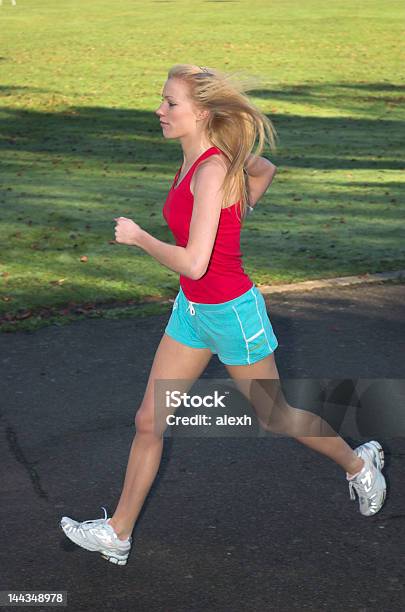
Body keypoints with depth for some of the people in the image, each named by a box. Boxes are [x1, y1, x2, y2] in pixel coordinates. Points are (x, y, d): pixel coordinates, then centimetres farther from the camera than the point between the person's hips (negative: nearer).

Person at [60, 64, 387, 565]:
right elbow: (266, 169, 20)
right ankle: (117, 534, 21)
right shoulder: (195, 158, 1)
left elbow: (194, 263, -33)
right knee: (148, 421, 9)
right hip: (192, 310, 8)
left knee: (275, 417, 13)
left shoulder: (213, 170, -26)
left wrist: (137, 236, -19)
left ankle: (358, 462, 39)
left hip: (231, 313, -8)